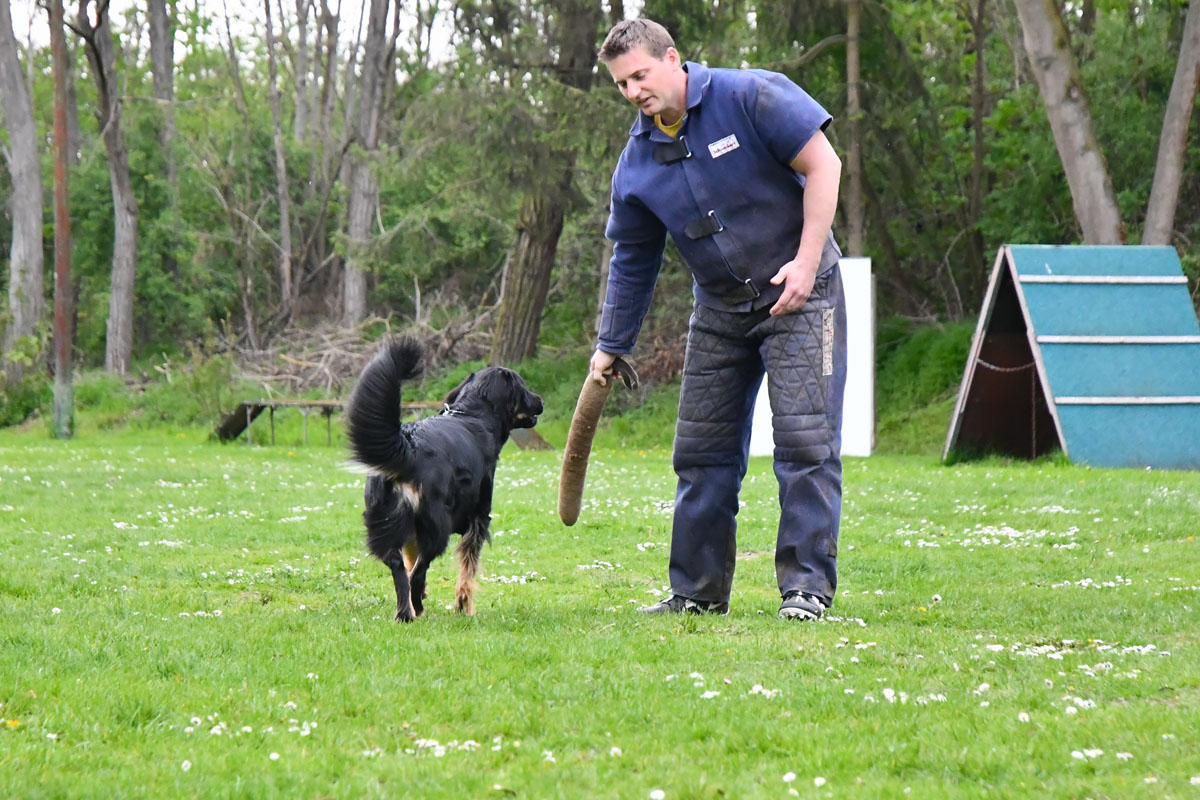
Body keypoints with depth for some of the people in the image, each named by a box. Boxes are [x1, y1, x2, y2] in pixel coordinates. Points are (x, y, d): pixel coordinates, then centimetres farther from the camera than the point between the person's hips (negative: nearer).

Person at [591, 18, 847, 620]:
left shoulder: (753, 97, -14)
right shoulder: (637, 161, 2)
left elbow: (823, 164, -14)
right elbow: (631, 262, 12)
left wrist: (806, 262, -19)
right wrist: (610, 347, 13)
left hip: (799, 293, -6)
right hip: (719, 311, 6)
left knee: (805, 437, -11)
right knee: (702, 451, 6)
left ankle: (807, 584, -7)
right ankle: (698, 590, 14)